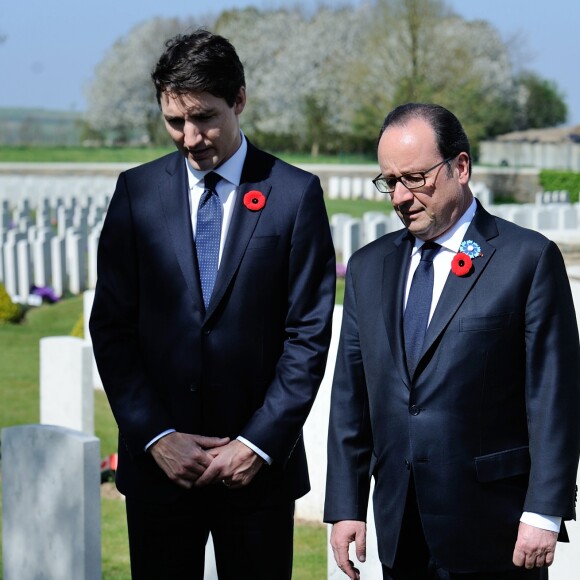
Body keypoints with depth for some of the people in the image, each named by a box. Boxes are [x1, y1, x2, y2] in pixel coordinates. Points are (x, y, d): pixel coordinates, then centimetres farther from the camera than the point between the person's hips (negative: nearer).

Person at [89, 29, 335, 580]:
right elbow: (111, 326, 3)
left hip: (259, 465, -1)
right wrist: (155, 435, -6)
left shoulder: (295, 193, 0)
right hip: (158, 461, 2)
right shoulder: (137, 190, 5)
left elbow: (309, 333, -3)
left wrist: (259, 442, -9)